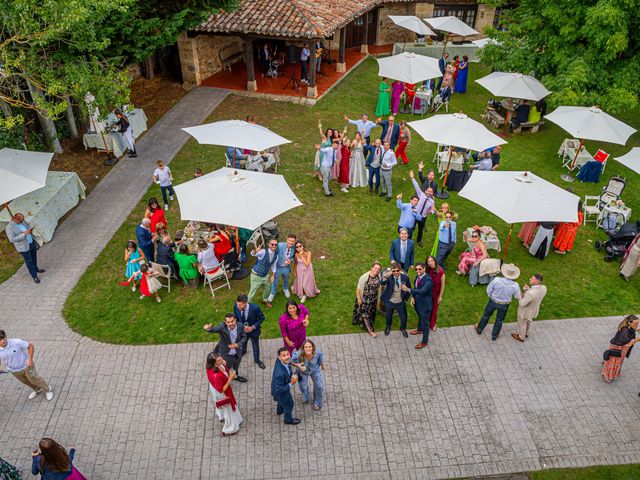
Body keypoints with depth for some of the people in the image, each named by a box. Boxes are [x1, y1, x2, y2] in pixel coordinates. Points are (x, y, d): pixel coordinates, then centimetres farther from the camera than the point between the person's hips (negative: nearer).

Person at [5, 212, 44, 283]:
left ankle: (35, 268, 51)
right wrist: (24, 234, -36)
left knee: (34, 257, 26)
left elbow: (28, 225, 11)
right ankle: (34, 276, 24)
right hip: (23, 247, -7)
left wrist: (30, 229, -12)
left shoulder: (21, 221, -7)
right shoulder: (9, 228, -26)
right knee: (29, 261, 8)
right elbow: (12, 239, -32)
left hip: (31, 242, 7)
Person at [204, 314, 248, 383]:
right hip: (225, 354, -4)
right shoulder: (222, 327, -33)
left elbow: (244, 337, -7)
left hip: (237, 353, 4)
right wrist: (208, 328, -76)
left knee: (236, 367, 31)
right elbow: (214, 329, -52)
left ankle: (236, 376, 62)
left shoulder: (240, 326, -21)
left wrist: (238, 345, -25)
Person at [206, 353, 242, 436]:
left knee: (221, 405, 38)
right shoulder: (216, 376, -47)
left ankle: (221, 416, 69)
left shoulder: (210, 365, -24)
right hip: (221, 394, -7)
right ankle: (228, 430, 47)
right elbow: (222, 390, -31)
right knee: (227, 409, 22)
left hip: (214, 387, 7)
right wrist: (230, 379, -33)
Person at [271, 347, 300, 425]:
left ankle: (280, 410, 71)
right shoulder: (280, 374, -48)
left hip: (283, 385, 7)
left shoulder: (279, 360, -25)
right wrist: (291, 384, -30)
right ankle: (288, 420, 56)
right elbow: (279, 390, -36)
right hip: (281, 392, -7)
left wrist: (291, 377, -8)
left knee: (282, 401, 38)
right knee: (289, 404, 25)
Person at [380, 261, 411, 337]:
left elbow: (409, 288, 1)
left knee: (403, 317, 15)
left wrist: (406, 298, 3)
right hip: (389, 301, -1)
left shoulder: (405, 277, -16)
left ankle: (403, 329, 47)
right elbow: (383, 283, -43)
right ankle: (388, 327, 53)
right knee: (389, 316, 21)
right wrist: (385, 277, -62)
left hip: (401, 302, 1)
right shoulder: (389, 277, -23)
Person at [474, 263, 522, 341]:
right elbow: (517, 297, -10)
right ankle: (494, 336, 42)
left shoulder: (496, 280, -30)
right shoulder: (515, 286, -27)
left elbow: (488, 290, -15)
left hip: (493, 302, 0)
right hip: (504, 305, 0)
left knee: (486, 316, 24)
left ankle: (479, 330, 45)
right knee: (499, 320, 24)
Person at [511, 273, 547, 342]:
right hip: (534, 310, 7)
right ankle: (526, 333, 60)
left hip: (525, 311, -6)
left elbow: (522, 304, -30)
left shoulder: (530, 293, -45)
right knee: (528, 322, 34)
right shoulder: (544, 288, -21)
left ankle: (521, 337, 49)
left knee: (522, 324, 23)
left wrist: (519, 296, -14)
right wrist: (528, 289, -9)